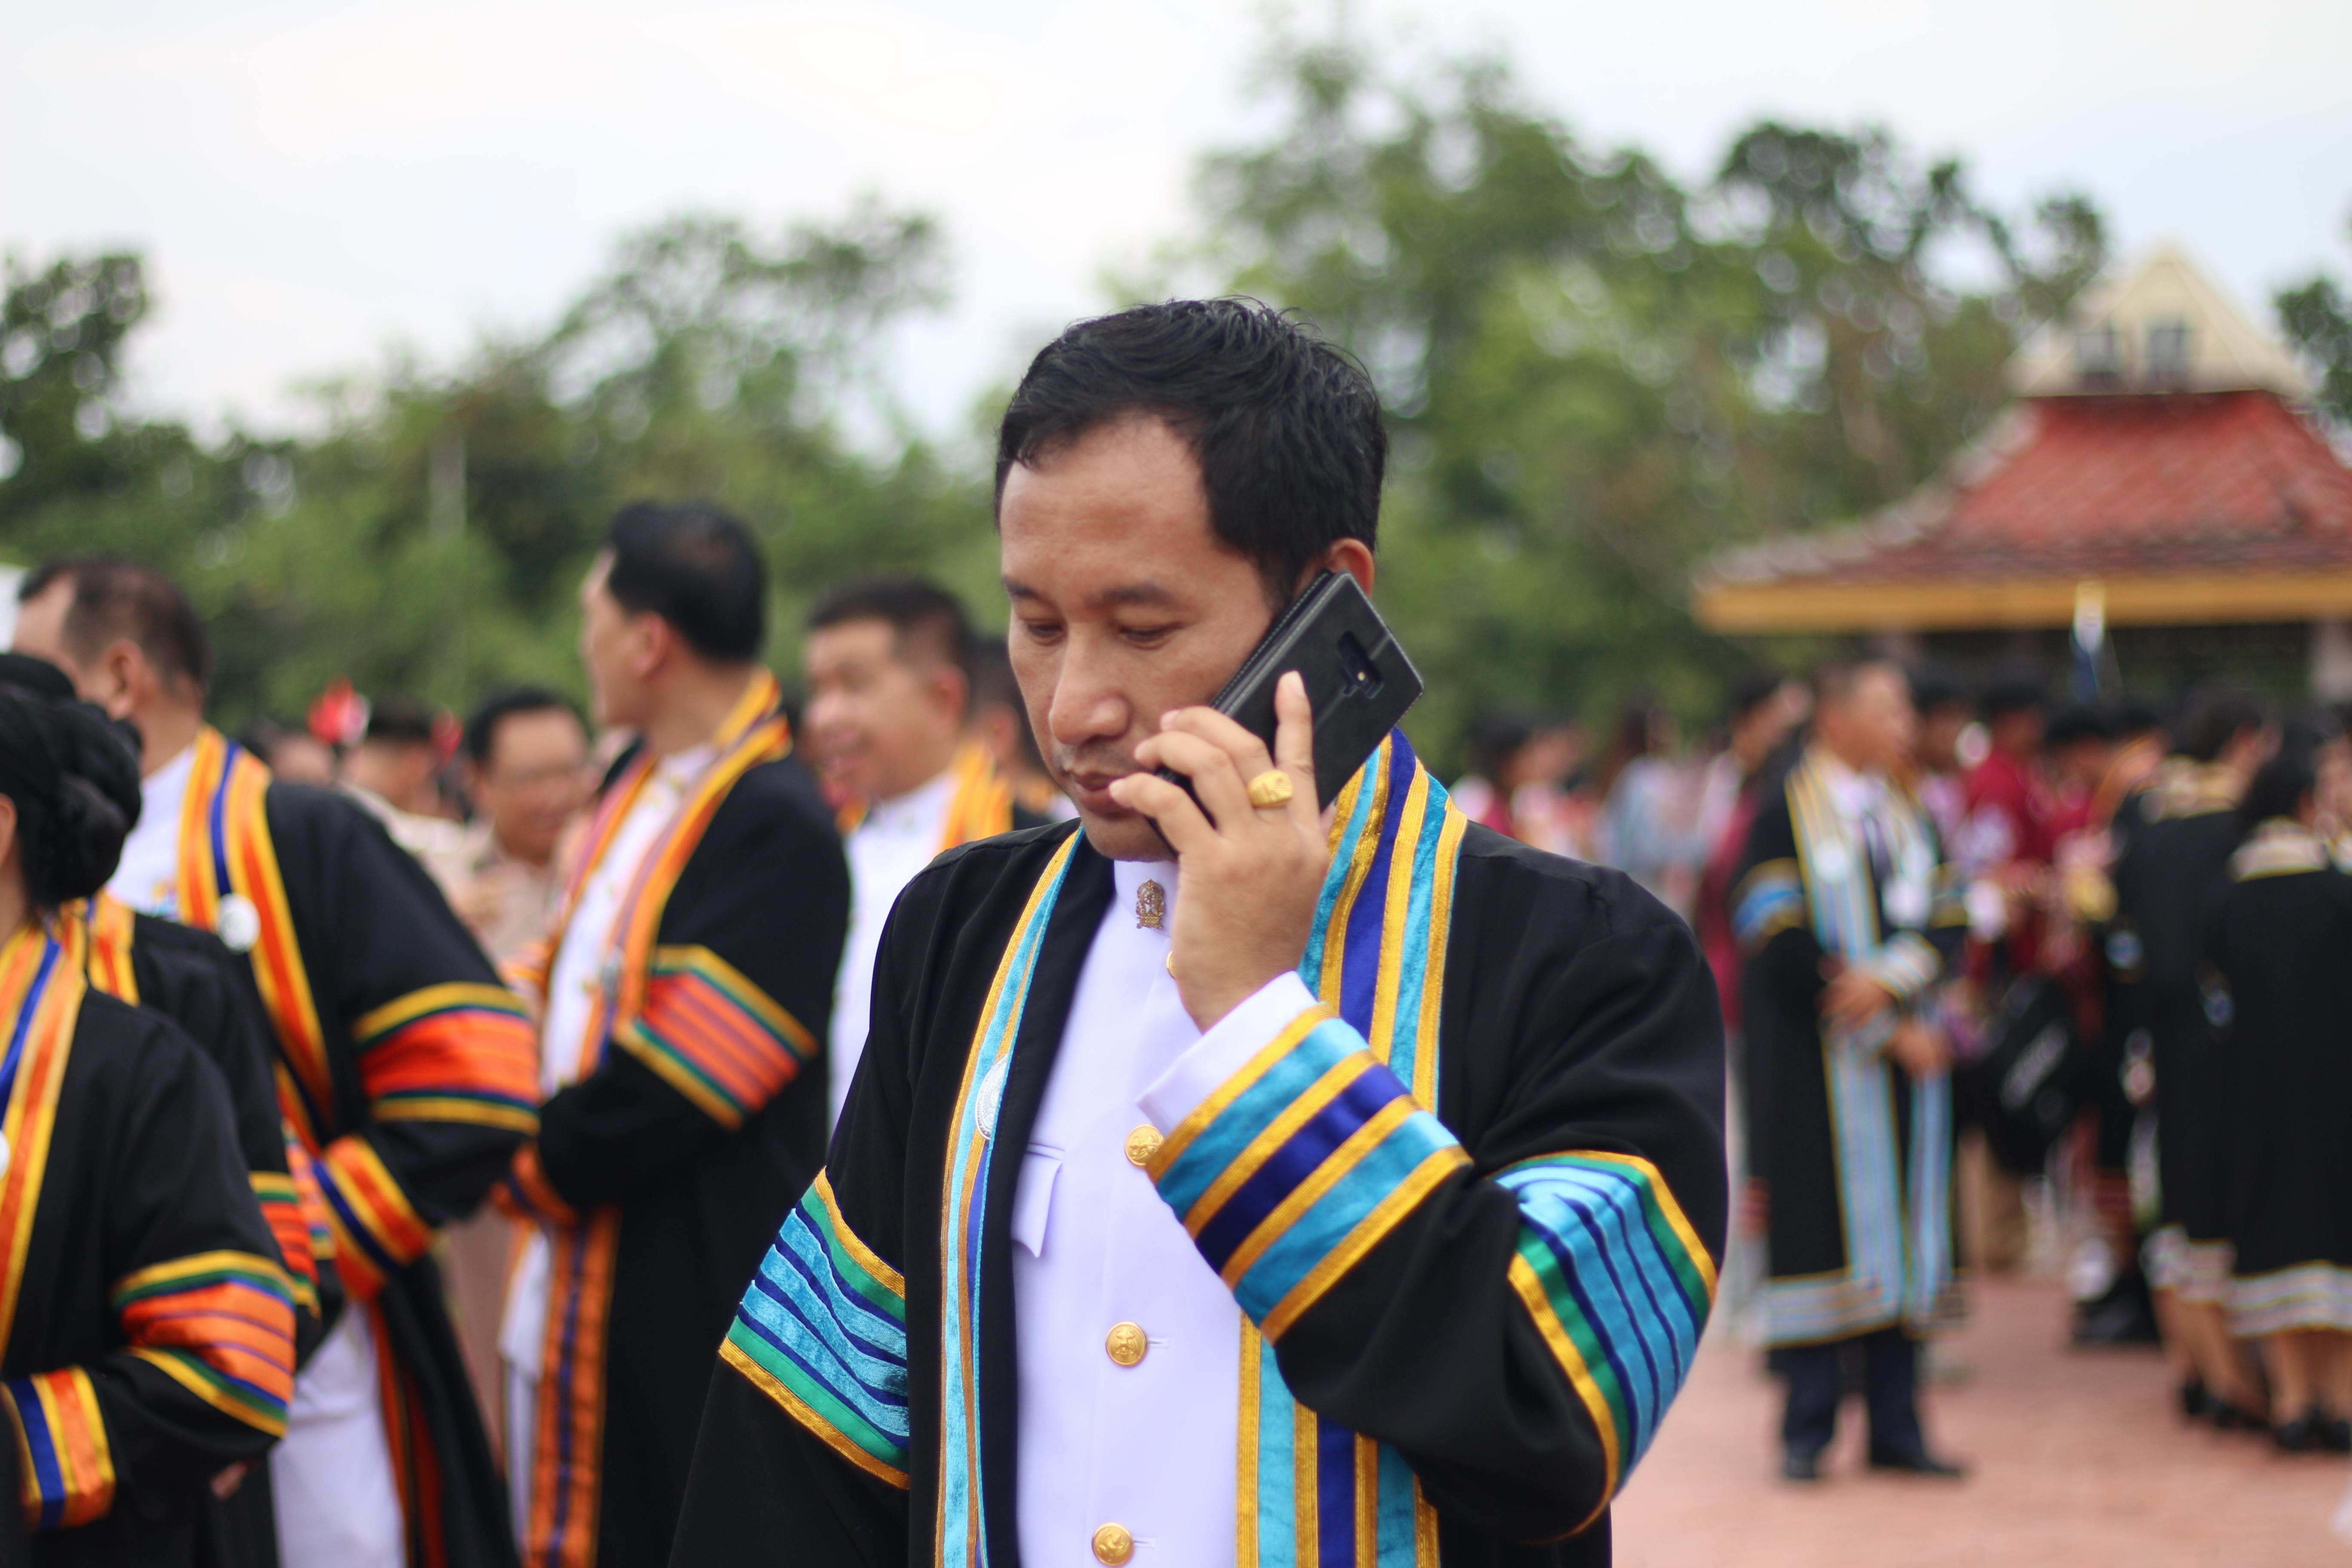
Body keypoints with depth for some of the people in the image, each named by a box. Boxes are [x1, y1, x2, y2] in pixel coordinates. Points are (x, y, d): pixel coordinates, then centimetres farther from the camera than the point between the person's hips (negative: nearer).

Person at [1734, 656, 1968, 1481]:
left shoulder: (1909, 817, 13)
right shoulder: (1784, 817, -5)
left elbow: (1946, 923, 4)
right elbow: (1782, 947, -13)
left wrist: (1889, 979, -17)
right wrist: (1891, 1030, -14)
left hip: (1908, 1065, 5)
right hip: (1821, 1068, -5)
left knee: (1901, 1234, 5)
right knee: (1822, 1231, -4)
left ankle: (1895, 1428, 10)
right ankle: (1807, 1433, 3)